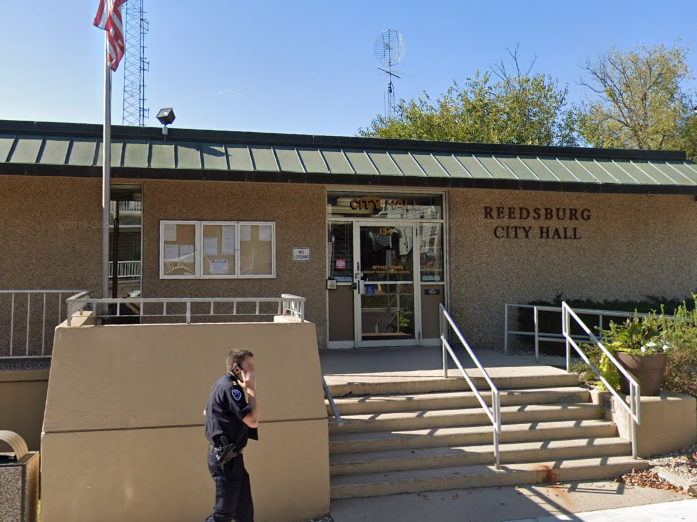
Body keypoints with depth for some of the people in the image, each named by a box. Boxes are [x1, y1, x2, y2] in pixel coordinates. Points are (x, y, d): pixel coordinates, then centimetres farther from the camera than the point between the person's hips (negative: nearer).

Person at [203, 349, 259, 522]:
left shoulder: (223, 383, 10)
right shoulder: (230, 388, -21)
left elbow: (206, 411, 24)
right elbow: (253, 421, -25)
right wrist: (251, 390, -20)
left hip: (229, 456, 10)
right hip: (226, 459, -10)